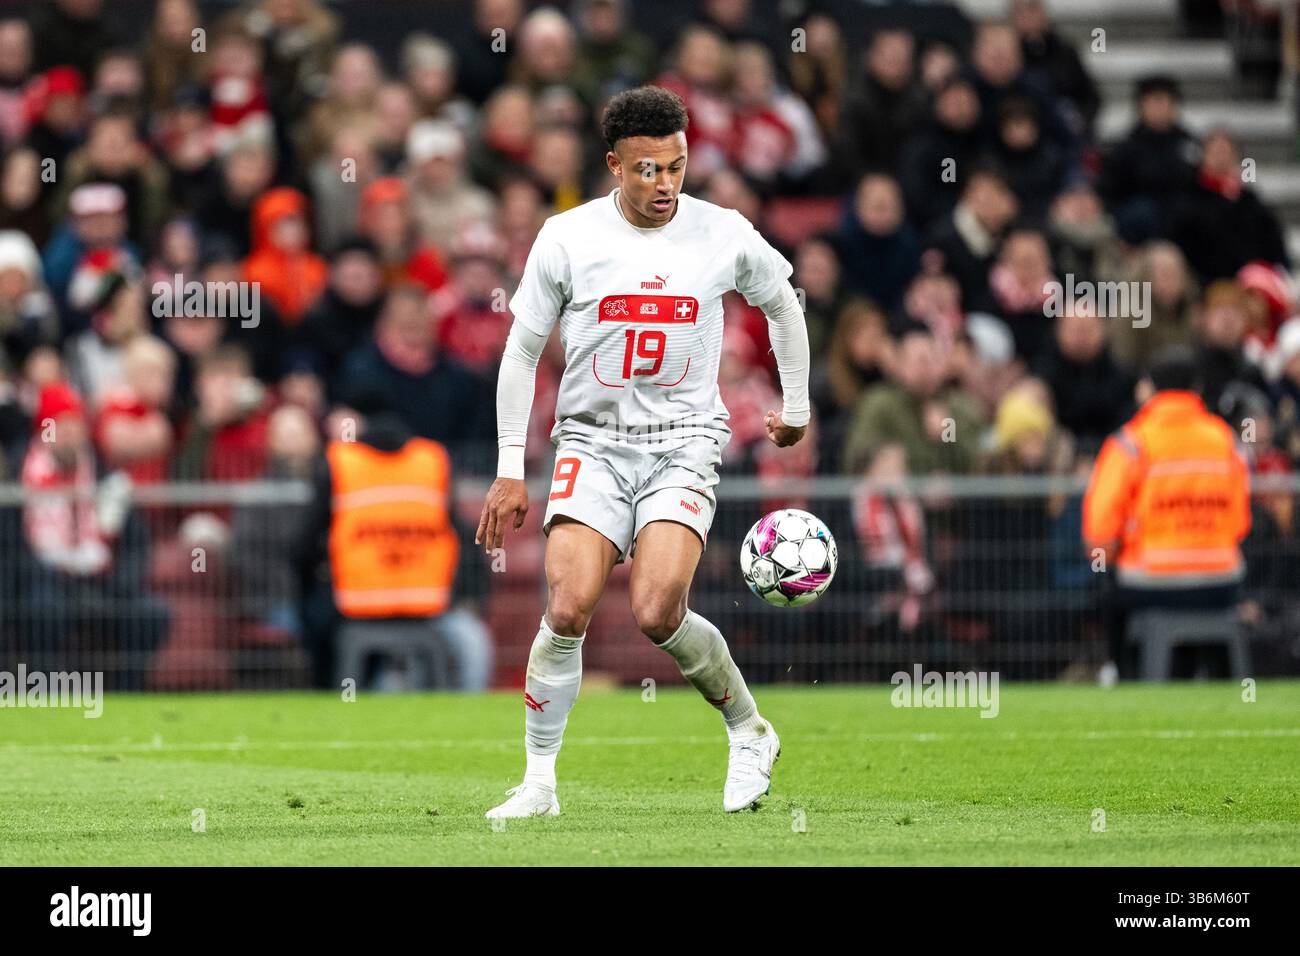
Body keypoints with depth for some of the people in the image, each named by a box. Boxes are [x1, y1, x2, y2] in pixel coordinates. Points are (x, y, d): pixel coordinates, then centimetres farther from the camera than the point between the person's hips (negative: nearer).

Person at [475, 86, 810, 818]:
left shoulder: (725, 235, -2)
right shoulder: (566, 238, -4)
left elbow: (782, 302, 19)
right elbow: (522, 351, 5)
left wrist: (797, 407, 25)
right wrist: (510, 470, 2)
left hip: (685, 442, -1)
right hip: (592, 442, 1)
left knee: (657, 612, -19)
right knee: (567, 608, -17)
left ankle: (750, 731, 7)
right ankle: (540, 781, -3)